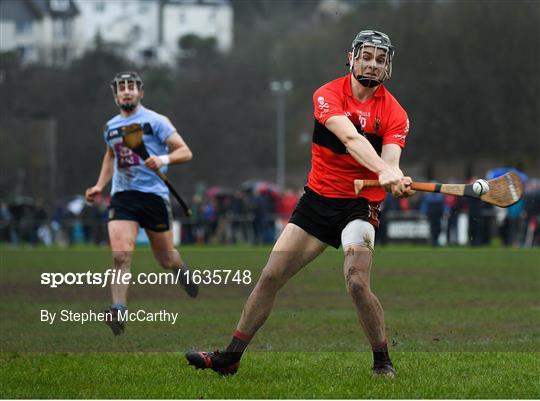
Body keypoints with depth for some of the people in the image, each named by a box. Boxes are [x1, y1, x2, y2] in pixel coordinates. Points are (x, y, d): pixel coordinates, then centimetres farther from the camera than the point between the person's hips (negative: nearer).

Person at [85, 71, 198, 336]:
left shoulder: (155, 121, -4)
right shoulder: (111, 127, 12)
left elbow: (185, 152, -7)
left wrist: (163, 159, -26)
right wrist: (100, 185, 20)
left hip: (153, 194, -3)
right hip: (122, 196, 3)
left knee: (165, 259, 10)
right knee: (120, 256, -17)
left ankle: (182, 271, 46)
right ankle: (118, 312, -22)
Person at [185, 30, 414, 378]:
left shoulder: (395, 113, -6)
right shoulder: (328, 95, -8)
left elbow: (390, 160, -21)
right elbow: (349, 138, -27)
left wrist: (397, 182, -46)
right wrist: (383, 169, -44)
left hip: (360, 205, -2)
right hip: (317, 198, 2)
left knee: (357, 283, -22)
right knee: (271, 276, 1)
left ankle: (383, 361, -2)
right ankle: (230, 357, 12)